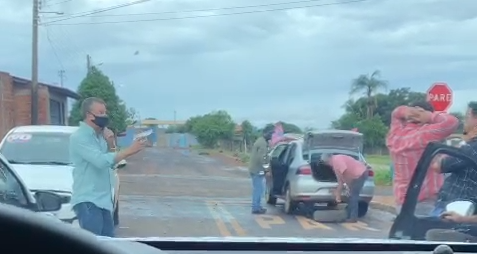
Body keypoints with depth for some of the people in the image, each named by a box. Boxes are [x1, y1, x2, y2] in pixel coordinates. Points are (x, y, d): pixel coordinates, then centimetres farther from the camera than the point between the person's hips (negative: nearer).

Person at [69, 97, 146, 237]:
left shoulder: (99, 136, 14)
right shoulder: (79, 137, -13)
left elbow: (110, 163, 17)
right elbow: (100, 161, -25)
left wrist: (110, 144, 1)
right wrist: (129, 151, -22)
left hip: (103, 200, 9)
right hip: (88, 201, -9)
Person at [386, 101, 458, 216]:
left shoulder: (395, 135, 7)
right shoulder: (423, 135, -16)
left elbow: (397, 113, 24)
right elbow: (451, 122, -21)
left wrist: (407, 111, 2)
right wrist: (430, 117, -7)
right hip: (426, 202, -8)